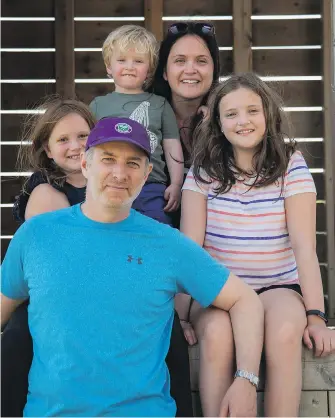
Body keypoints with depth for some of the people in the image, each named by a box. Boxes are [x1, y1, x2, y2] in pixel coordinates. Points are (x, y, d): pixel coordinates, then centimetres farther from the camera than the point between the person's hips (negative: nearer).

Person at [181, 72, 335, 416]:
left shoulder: (290, 165, -3)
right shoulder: (204, 169, 1)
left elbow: (304, 245, -9)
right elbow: (189, 245, -6)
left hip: (279, 288, 0)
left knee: (285, 331, -34)